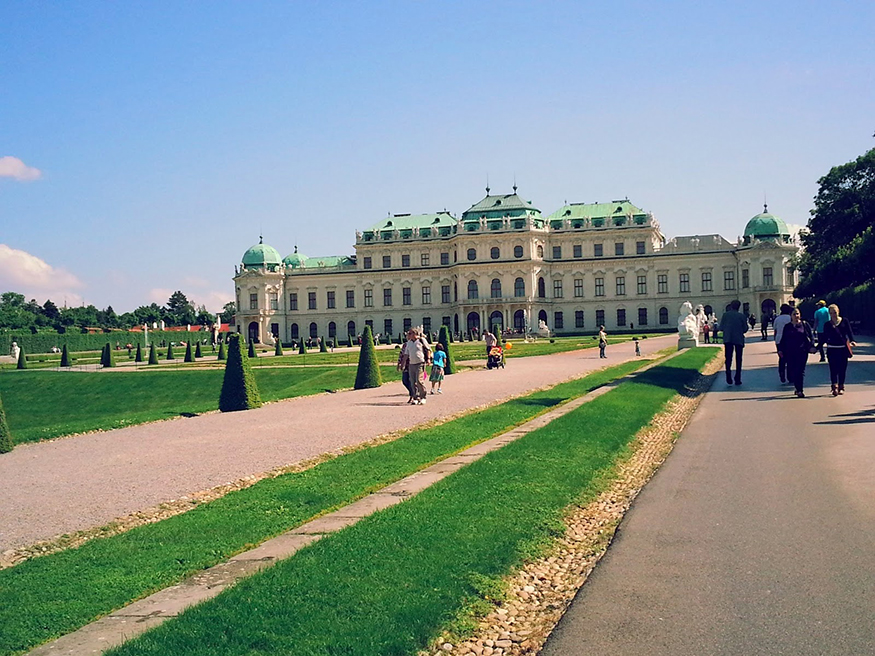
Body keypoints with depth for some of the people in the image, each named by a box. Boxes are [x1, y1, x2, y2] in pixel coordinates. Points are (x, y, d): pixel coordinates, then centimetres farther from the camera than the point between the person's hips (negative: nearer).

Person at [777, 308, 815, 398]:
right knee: (792, 371, -1)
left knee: (800, 370, -5)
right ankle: (798, 388, 12)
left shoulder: (805, 324, 5)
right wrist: (781, 350, 6)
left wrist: (811, 346, -8)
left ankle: (799, 389, 0)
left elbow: (811, 336, 5)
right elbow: (783, 339, 13)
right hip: (790, 353, 2)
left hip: (802, 352, -2)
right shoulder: (787, 327, 11)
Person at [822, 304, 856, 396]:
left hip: (843, 349, 0)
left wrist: (852, 341, -22)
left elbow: (850, 332, -3)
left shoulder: (845, 321, 2)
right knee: (833, 369, -9)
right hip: (832, 350, 0)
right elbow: (825, 338, 8)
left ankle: (841, 387, 16)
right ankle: (835, 387, -15)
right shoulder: (827, 324, 4)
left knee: (842, 368, 5)